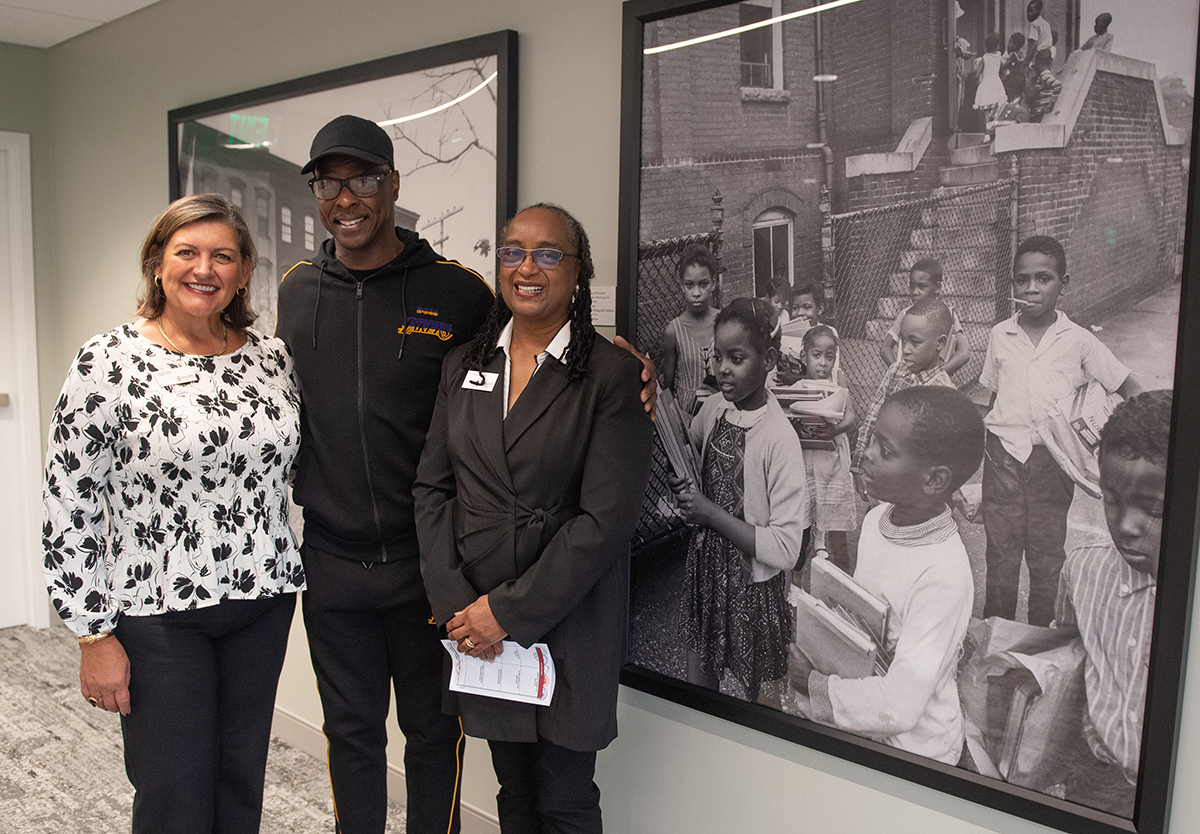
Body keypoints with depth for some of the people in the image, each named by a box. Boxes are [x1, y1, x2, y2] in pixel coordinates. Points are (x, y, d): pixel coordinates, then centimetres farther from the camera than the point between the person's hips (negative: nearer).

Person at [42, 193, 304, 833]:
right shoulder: (108, 362, -9)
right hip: (157, 611, -4)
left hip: (263, 601, 4)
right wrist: (94, 634, -7)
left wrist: (283, 578, 13)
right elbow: (68, 509, -8)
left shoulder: (272, 357, 3)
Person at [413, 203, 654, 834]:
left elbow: (606, 518, -16)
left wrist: (508, 611, -15)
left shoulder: (613, 375, -10)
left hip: (568, 624, -4)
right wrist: (453, 603, -6)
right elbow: (432, 487, 5)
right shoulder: (463, 365, 7)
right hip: (477, 625, 4)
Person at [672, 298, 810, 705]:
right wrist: (681, 481, -2)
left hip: (754, 584, -6)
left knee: (760, 696, 11)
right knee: (697, 683, 20)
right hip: (705, 565, 6)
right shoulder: (713, 408, -4)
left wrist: (711, 513, -21)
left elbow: (785, 548, -24)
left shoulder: (779, 437, -23)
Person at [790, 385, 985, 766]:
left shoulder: (943, 574, -26)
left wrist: (814, 685, -17)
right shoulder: (876, 519, -3)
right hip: (856, 722, 7)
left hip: (912, 748, -6)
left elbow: (900, 706, -28)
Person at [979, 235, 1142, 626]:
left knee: (1047, 556, 7)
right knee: (1000, 554, 7)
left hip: (1051, 460, -1)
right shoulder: (1000, 336, 4)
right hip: (1003, 454, 1)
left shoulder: (1078, 341, -2)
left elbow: (1133, 391, 3)